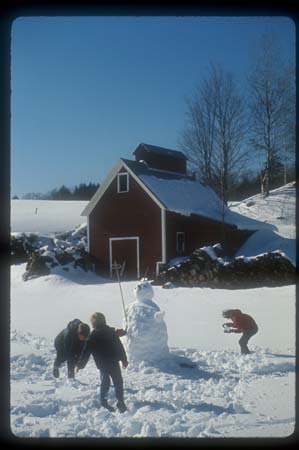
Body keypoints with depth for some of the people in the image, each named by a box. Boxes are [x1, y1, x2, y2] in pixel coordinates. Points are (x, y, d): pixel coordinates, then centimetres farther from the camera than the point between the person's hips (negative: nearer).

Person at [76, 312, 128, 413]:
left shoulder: (92, 336, -3)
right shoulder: (111, 332, 3)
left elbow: (86, 352, -1)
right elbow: (120, 347, 5)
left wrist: (80, 364, 8)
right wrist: (124, 360, 12)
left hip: (102, 364, 0)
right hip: (114, 362, 0)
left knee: (105, 382, 18)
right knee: (118, 382, 8)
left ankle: (103, 402, 16)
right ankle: (120, 402, -2)